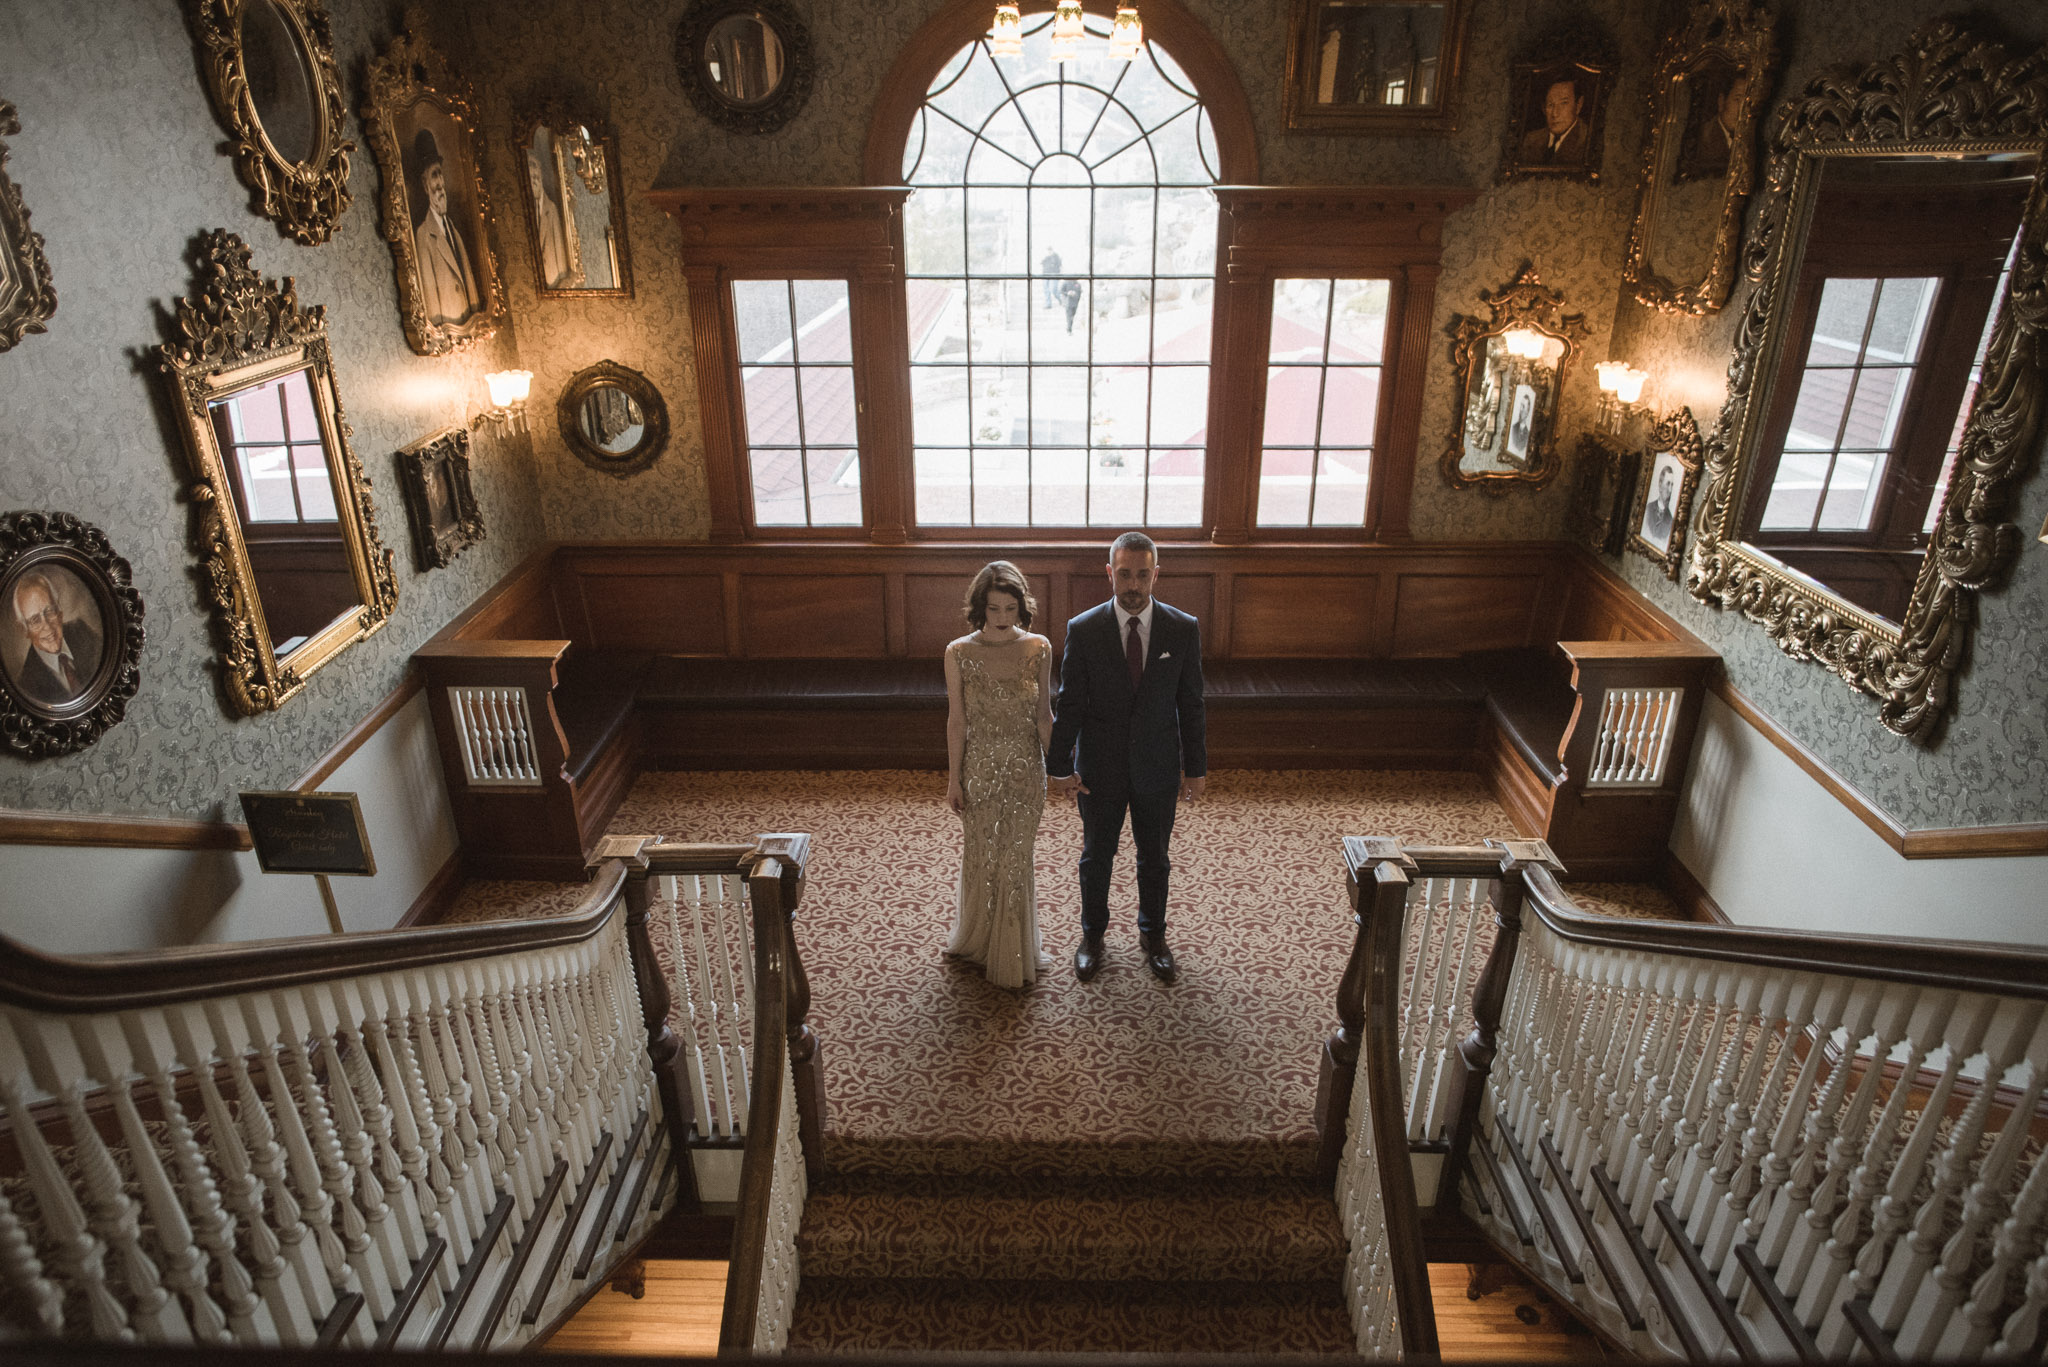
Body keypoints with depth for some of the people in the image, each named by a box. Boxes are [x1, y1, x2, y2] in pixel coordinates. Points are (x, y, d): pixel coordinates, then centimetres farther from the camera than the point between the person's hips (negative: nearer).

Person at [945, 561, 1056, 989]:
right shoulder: (959, 653, -9)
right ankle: (977, 936, 38)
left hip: (1026, 768, 1)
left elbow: (1043, 714, 2)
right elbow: (957, 720, -5)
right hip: (979, 768, -1)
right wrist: (953, 779, -2)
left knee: (1017, 858, 10)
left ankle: (1015, 951, 29)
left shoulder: (1039, 649, -6)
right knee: (980, 855, 14)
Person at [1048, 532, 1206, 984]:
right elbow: (1069, 704, -7)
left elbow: (1190, 703, -2)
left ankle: (1153, 934, 39)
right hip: (1100, 768, -1)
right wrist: (1060, 765, -5)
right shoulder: (1083, 630, -12)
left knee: (1154, 857, 17)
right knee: (1096, 855, 15)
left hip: (1158, 767, 1)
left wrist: (1196, 767, 1)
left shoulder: (1183, 629, -9)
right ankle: (1092, 934, 37)